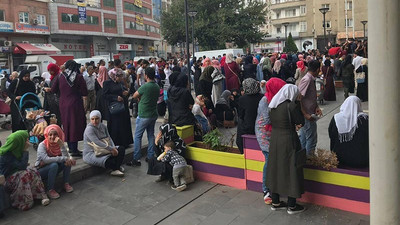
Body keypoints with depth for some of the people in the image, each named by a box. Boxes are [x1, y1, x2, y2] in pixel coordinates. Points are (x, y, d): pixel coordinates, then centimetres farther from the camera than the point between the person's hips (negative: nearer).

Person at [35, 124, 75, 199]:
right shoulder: (42, 145, -18)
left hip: (53, 170, 5)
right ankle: (50, 190, -23)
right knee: (54, 165, -34)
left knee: (68, 162, -18)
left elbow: (67, 157, -20)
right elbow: (46, 159, -35)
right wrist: (64, 159, -38)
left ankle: (66, 184, -8)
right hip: (40, 170, -5)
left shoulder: (59, 144, -5)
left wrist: (61, 145, -30)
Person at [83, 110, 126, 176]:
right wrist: (111, 149, -27)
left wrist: (114, 148, -13)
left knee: (121, 149, -3)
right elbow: (98, 143, -28)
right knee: (108, 160, -32)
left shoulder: (103, 126, 5)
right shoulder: (89, 129, -19)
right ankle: (117, 167, 2)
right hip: (90, 154, -8)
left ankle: (116, 168, -7)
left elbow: (109, 138, 6)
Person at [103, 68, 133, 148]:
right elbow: (105, 95, -11)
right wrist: (116, 97, -20)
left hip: (123, 107, 7)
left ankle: (124, 143, 17)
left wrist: (126, 93, 2)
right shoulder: (107, 83, -5)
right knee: (115, 126, -4)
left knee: (124, 125, 8)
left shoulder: (120, 83, 14)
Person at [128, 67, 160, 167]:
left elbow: (135, 96, -7)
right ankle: (150, 157, 20)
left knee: (138, 136, 1)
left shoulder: (145, 86, -18)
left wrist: (140, 96, 12)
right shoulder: (157, 87, 5)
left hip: (144, 115, -7)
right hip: (153, 114, 7)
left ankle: (136, 159, 2)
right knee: (151, 135, 15)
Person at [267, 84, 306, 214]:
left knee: (276, 169, 16)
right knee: (290, 170, 6)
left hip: (274, 140, 7)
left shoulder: (274, 105, 3)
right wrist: (297, 103, -5)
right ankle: (291, 206, 18)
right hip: (288, 141, -7)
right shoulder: (291, 106, -17)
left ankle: (275, 203, 28)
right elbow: (301, 122, -9)